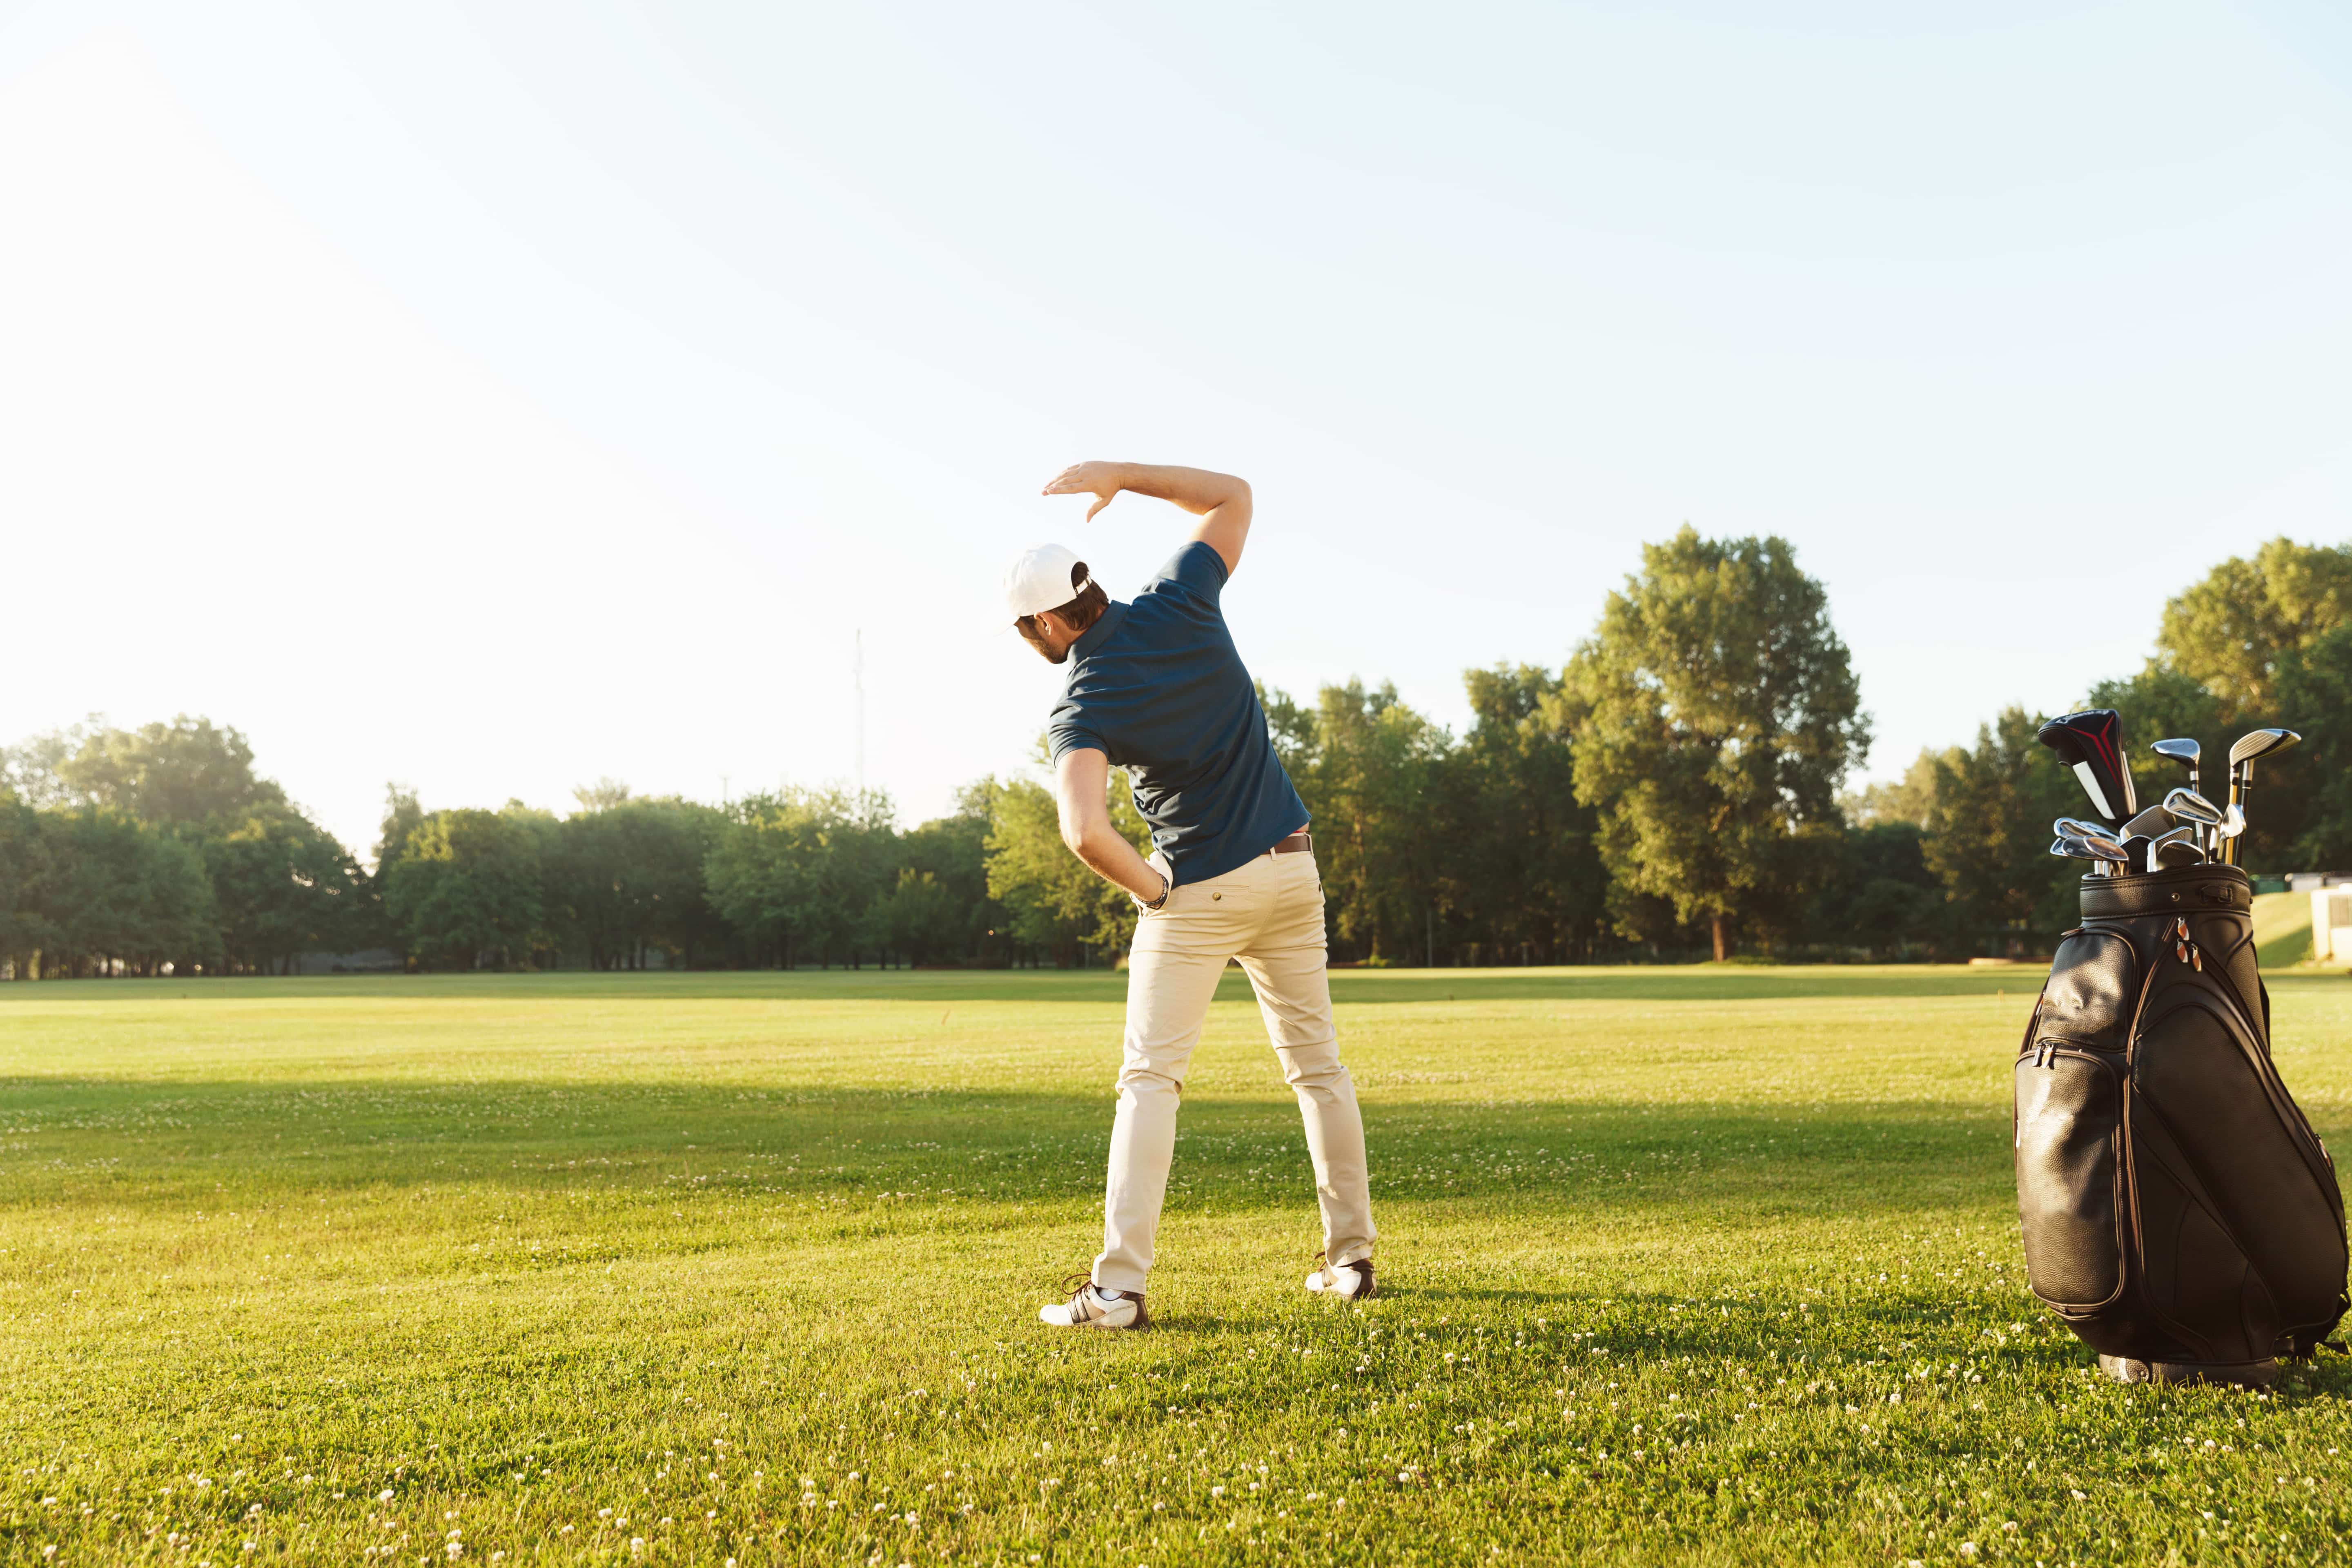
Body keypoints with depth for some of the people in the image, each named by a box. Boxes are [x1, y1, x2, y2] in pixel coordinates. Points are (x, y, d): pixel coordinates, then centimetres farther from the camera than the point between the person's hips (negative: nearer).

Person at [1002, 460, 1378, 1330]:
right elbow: (1232, 495, 11)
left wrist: (1154, 891, -15)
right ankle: (1351, 1256, 21)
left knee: (1149, 1079, 1)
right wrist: (1119, 473, 8)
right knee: (1317, 1066, 15)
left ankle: (1118, 1285, -5)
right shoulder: (1179, 605, -6)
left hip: (1198, 892, -5)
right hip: (1291, 868, 5)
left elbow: (1085, 831, -33)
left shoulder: (1081, 708, -17)